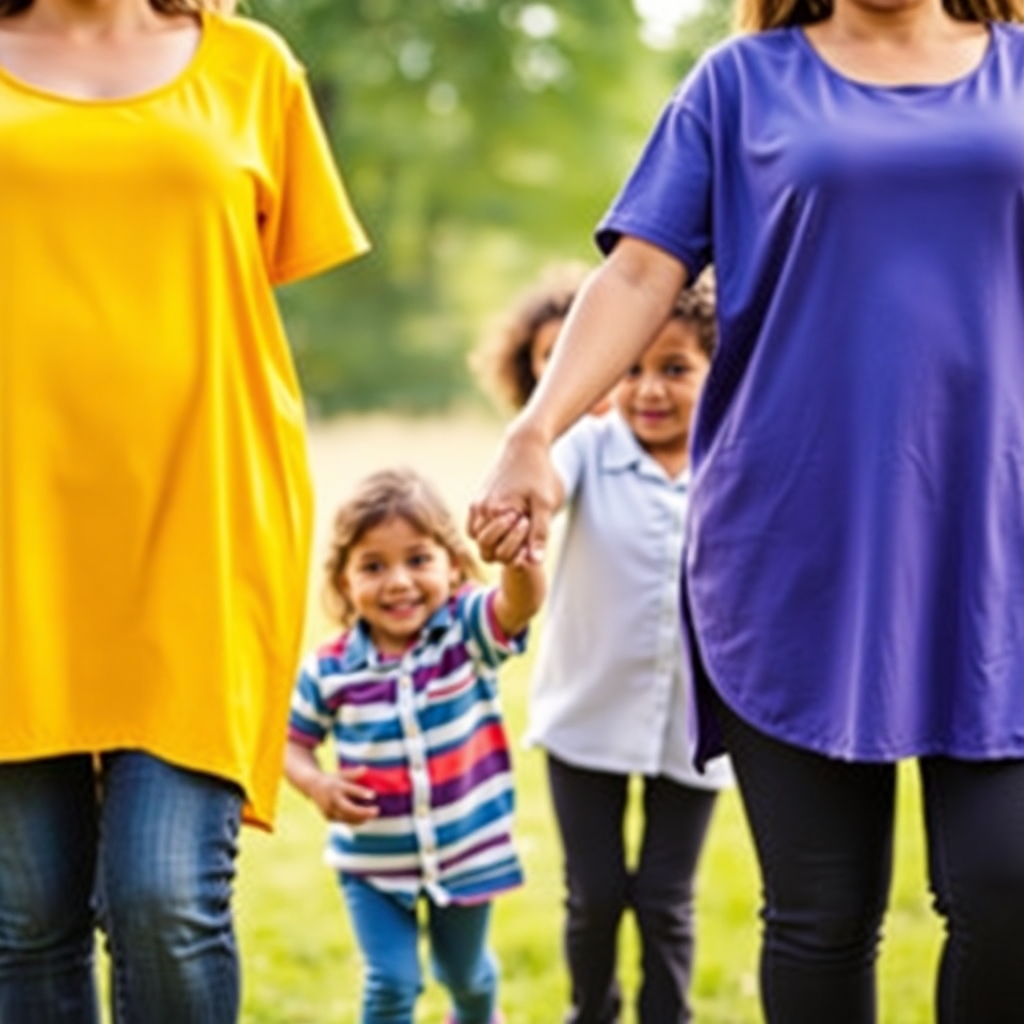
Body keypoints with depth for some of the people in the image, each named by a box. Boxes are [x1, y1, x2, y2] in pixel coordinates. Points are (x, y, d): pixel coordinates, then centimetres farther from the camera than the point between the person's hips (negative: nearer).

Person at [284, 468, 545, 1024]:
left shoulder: (467, 630, -18)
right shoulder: (330, 670, -15)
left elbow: (522, 602, -39)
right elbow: (291, 741, 1)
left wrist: (519, 554, -63)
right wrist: (316, 785, -21)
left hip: (467, 848, 1)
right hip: (372, 859, -1)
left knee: (465, 971, 24)